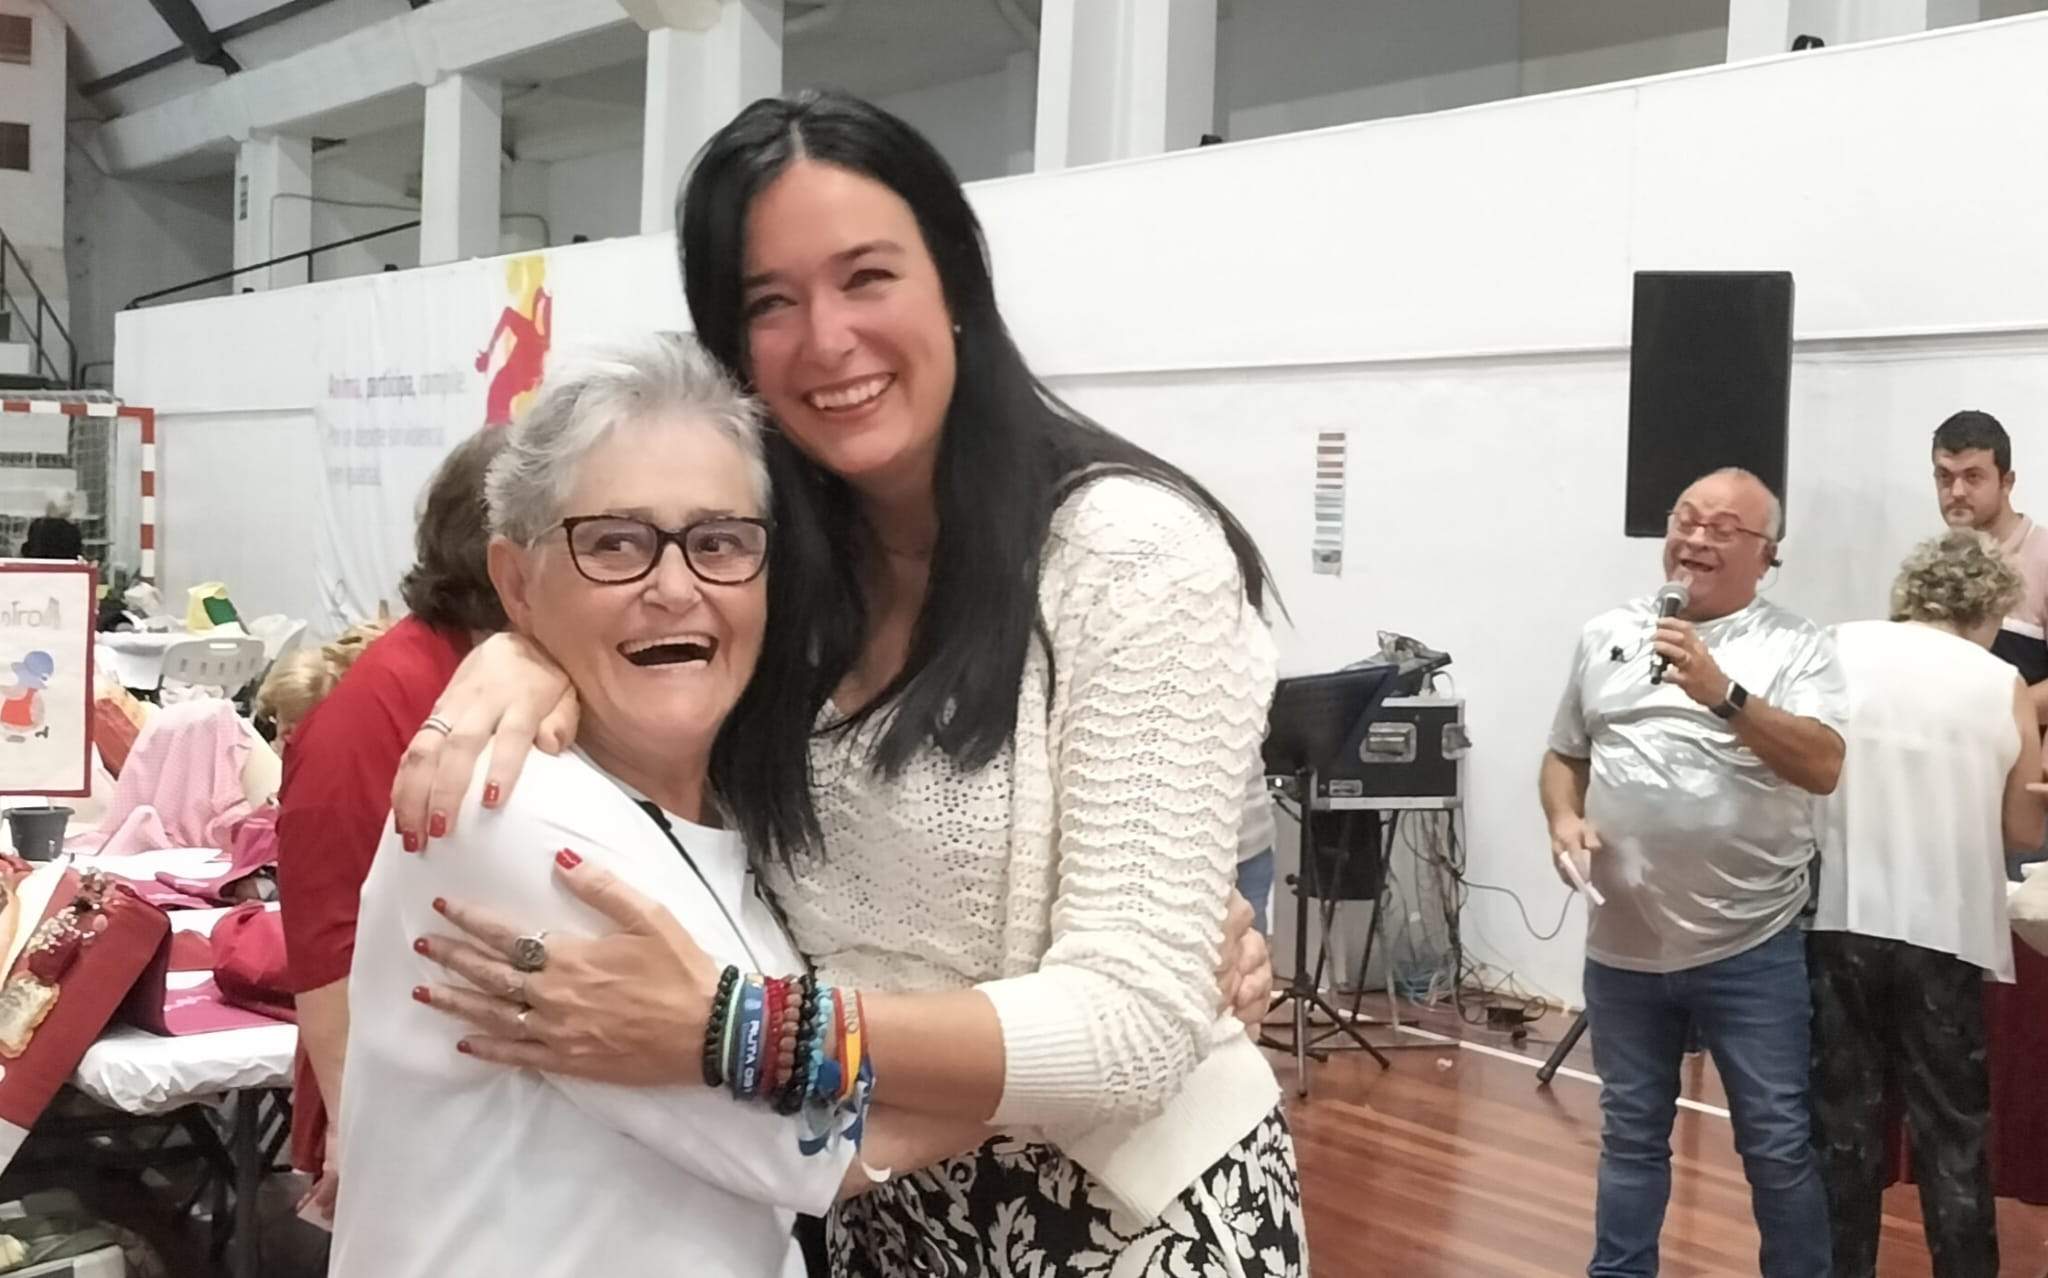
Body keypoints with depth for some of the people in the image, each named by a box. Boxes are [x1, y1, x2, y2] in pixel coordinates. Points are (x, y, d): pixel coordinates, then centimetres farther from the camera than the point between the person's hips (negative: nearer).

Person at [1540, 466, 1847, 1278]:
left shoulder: (1796, 646, -3)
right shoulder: (1606, 636, 8)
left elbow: (1824, 767, -16)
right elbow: (1565, 756, 15)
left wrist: (1723, 695, -26)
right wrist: (1564, 819, -5)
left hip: (1752, 947, -3)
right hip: (1624, 945, 3)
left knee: (1777, 1143, 6)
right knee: (1631, 1136, 15)